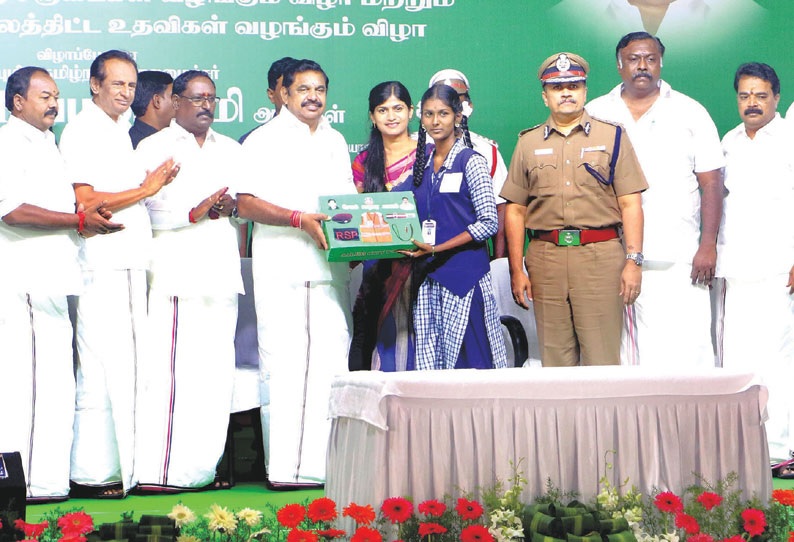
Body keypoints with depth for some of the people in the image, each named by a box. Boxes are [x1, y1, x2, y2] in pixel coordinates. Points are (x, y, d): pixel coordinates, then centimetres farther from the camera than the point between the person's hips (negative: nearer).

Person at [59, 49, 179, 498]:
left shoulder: (121, 133, 21)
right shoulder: (82, 132, -6)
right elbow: (85, 202, -15)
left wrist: (157, 182, 7)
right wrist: (144, 190, -11)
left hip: (131, 263, 9)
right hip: (100, 264, -9)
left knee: (131, 365, 7)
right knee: (102, 368, -9)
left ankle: (126, 464, 12)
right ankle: (94, 473, -6)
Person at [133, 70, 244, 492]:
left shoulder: (231, 151, 22)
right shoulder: (153, 148, 6)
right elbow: (144, 211, -3)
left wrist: (231, 206, -1)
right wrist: (194, 213, -14)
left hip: (221, 272, 5)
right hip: (174, 273, -5)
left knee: (217, 373, 0)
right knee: (170, 371, -11)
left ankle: (204, 467, 5)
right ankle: (159, 471, -10)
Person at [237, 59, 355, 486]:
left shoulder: (335, 141, 22)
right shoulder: (264, 140, 4)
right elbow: (246, 202, -7)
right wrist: (300, 219, -18)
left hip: (329, 267, 5)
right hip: (280, 269, -5)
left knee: (331, 363, -1)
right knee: (284, 365, -8)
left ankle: (324, 464, 2)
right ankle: (283, 467, -6)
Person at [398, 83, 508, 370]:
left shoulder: (471, 162, -5)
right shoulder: (422, 164, 13)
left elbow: (489, 222, -10)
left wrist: (439, 248, -16)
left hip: (464, 273, -6)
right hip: (427, 277, 6)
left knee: (468, 359, -5)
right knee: (430, 360, 4)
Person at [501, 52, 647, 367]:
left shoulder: (612, 137, 8)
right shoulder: (528, 143, 13)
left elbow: (630, 204, 3)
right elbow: (515, 211, 12)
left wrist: (633, 261, -5)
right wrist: (516, 270, 5)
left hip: (601, 257, -2)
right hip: (545, 257, 2)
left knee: (602, 357, -4)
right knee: (555, 358, 5)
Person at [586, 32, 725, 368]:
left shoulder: (690, 113, 8)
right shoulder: (595, 114, 11)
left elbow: (711, 183, 5)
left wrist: (708, 246, -4)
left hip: (677, 261, -1)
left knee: (685, 352, -7)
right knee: (616, 353, 0)